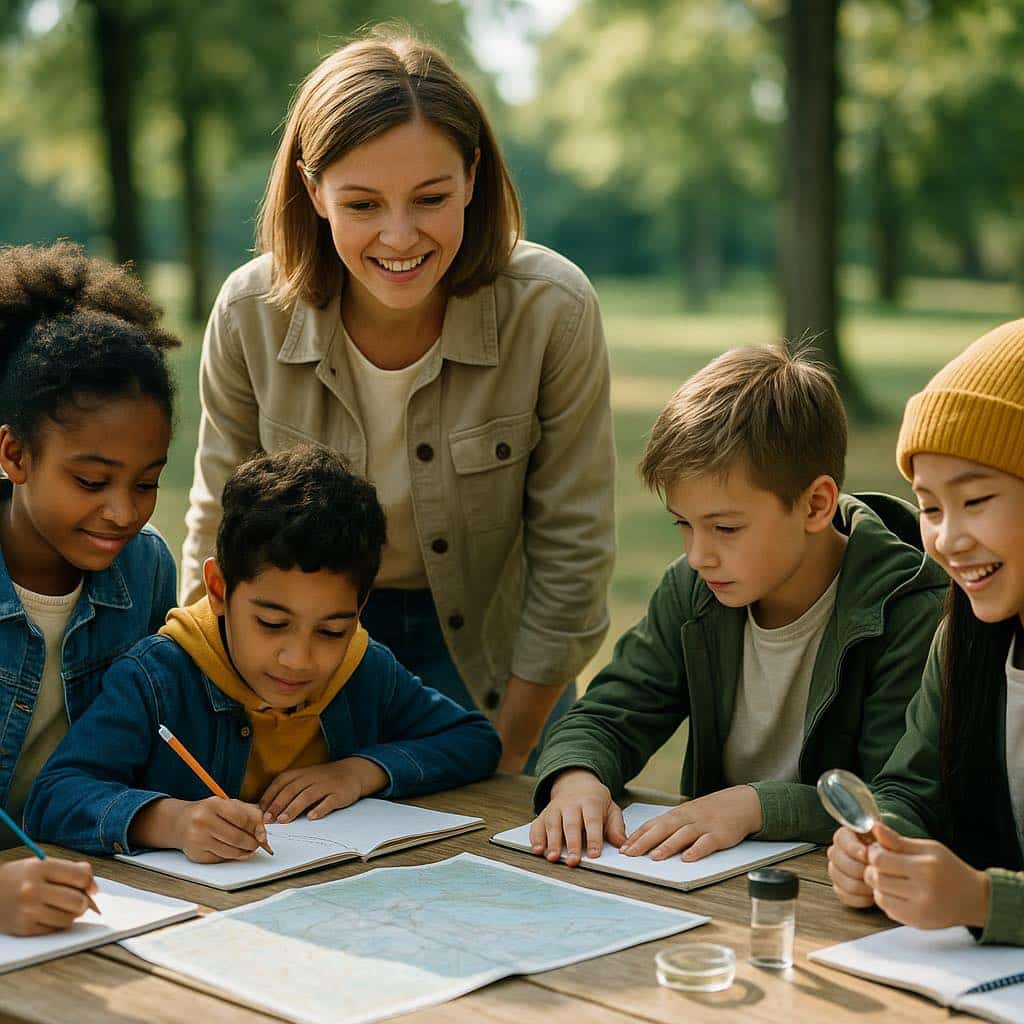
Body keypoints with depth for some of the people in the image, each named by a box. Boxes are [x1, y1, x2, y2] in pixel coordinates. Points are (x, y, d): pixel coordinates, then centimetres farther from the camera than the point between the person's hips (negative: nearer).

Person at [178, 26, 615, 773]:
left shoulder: (553, 311, -23)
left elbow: (571, 554, -14)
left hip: (489, 649, -1)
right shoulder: (252, 314, -18)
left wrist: (507, 756, -10)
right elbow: (221, 531, -3)